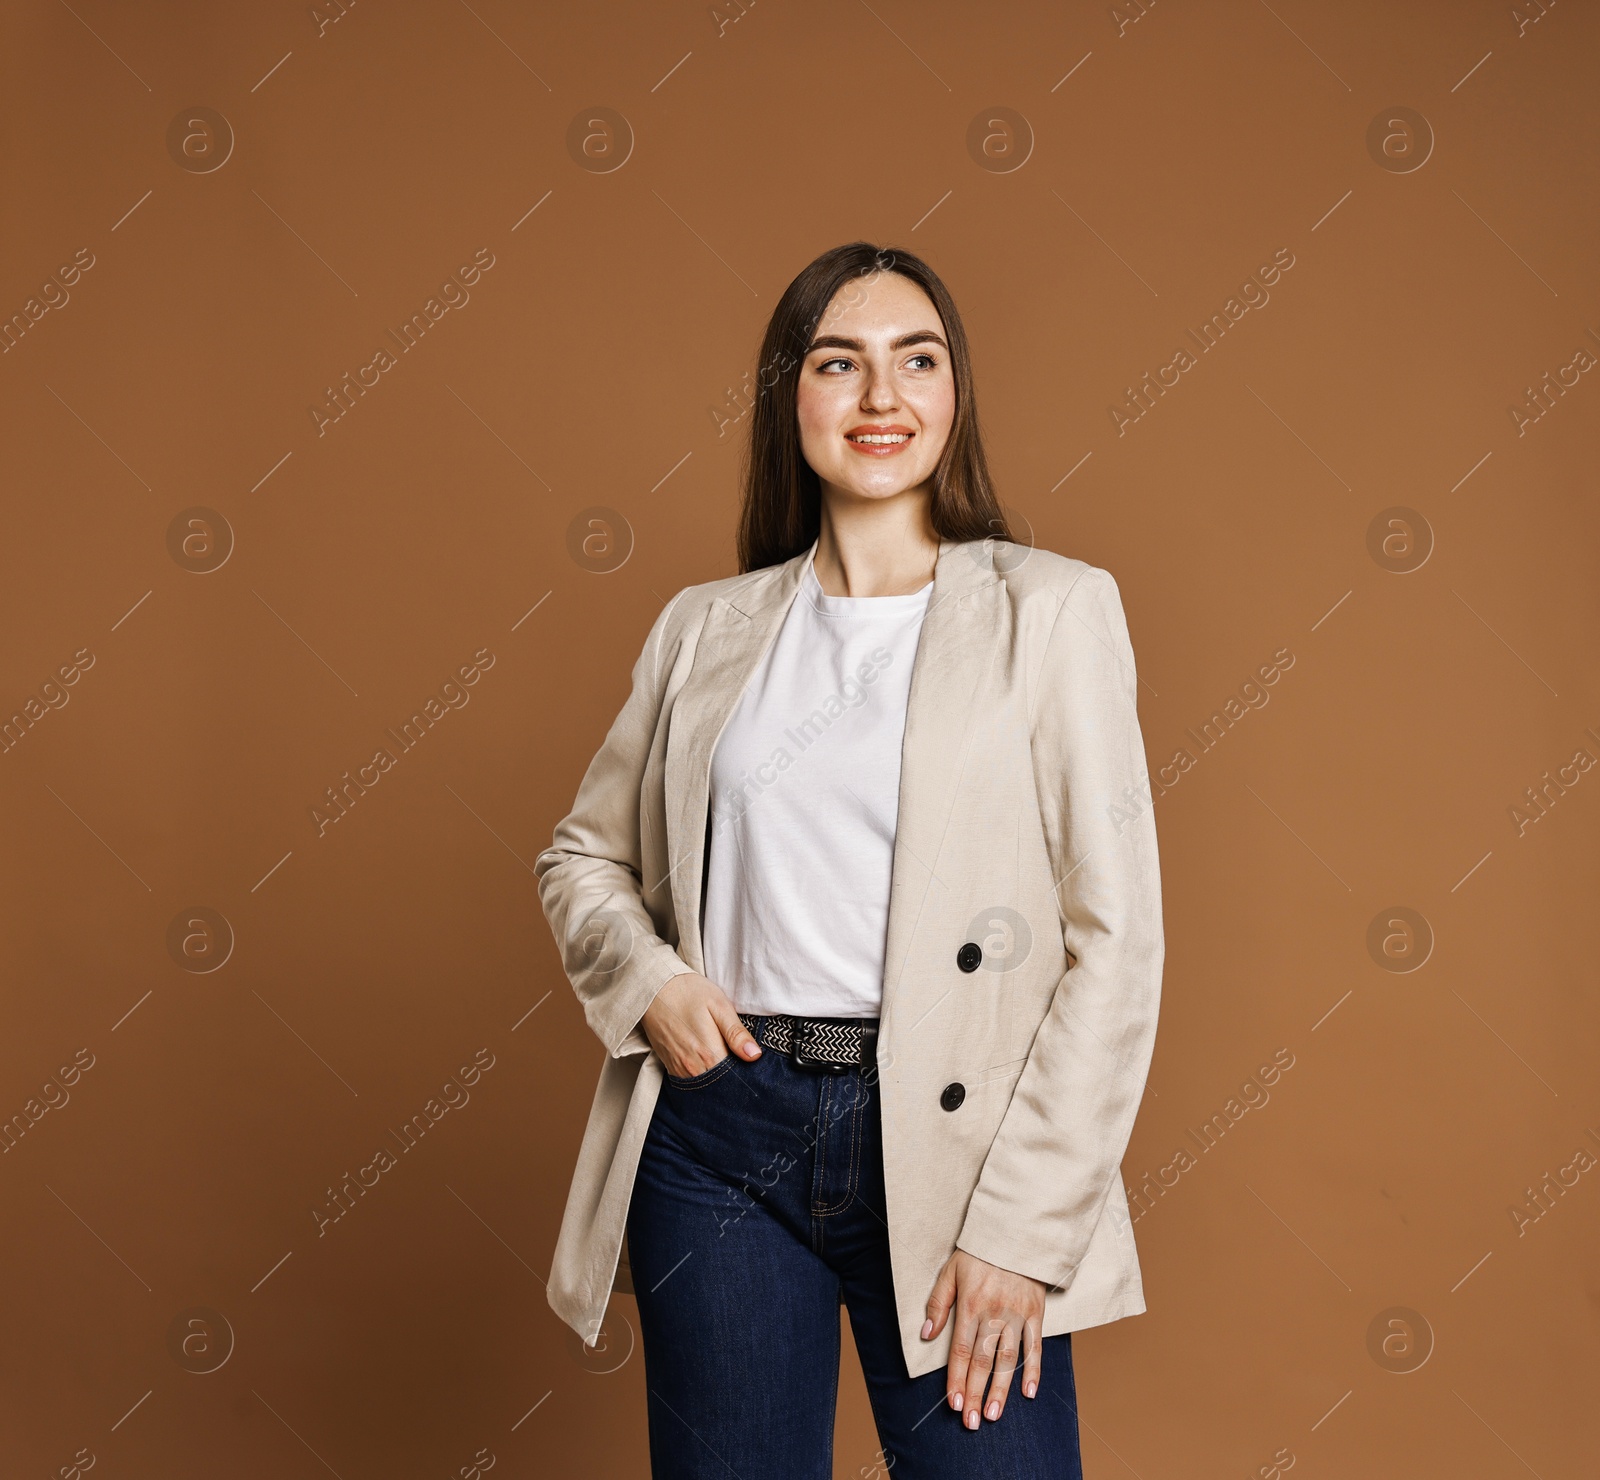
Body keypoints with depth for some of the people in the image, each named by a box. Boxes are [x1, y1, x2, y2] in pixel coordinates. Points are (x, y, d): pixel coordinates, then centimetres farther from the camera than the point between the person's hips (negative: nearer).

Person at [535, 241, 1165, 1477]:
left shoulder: (1053, 610, 0)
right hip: (719, 1131, 3)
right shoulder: (707, 630, 9)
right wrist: (645, 982, 0)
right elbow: (586, 854, 21)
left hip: (944, 1137, -2)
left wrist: (1023, 1228, -11)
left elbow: (1116, 939, -5)